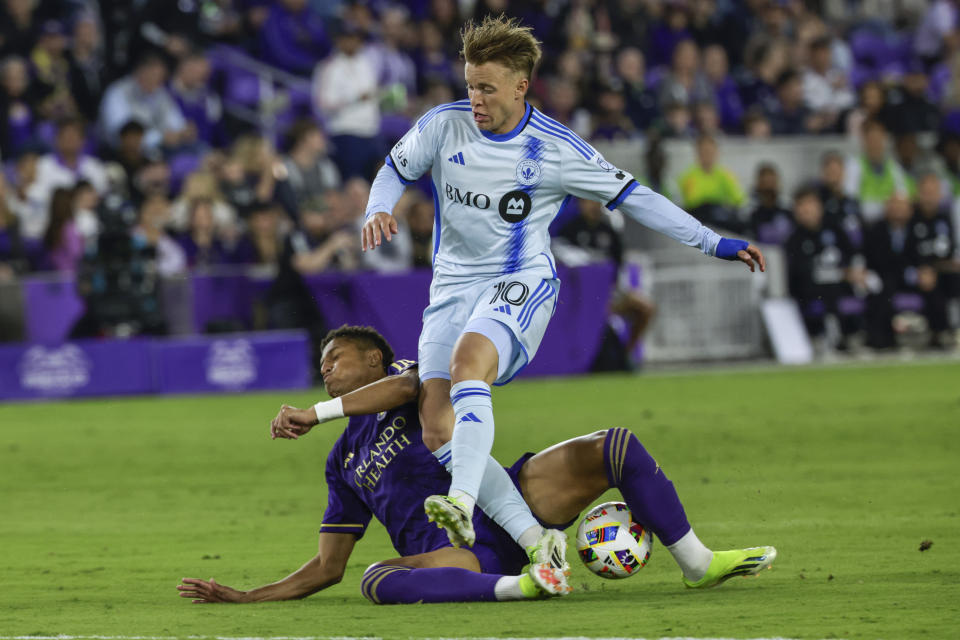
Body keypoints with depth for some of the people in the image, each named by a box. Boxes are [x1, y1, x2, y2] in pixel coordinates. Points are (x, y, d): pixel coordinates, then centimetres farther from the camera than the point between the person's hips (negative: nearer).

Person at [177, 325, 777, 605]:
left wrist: (315, 413, -19)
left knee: (618, 446, -18)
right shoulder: (342, 462, 25)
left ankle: (697, 562, -11)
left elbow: (404, 387, -14)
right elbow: (327, 567, 24)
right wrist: (243, 598, 16)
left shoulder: (398, 374, 16)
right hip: (446, 551, 1)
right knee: (378, 581, -36)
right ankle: (514, 586, -46)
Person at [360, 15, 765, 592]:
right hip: (453, 285, 4)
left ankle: (462, 504, -48)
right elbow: (396, 169, 17)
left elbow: (632, 197, 1)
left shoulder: (556, 149, -7)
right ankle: (535, 540, -12)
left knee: (469, 357, -36)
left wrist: (714, 244, -1)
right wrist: (378, 212, -5)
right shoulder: (443, 126, 0)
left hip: (520, 284, -4)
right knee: (437, 430, -12)